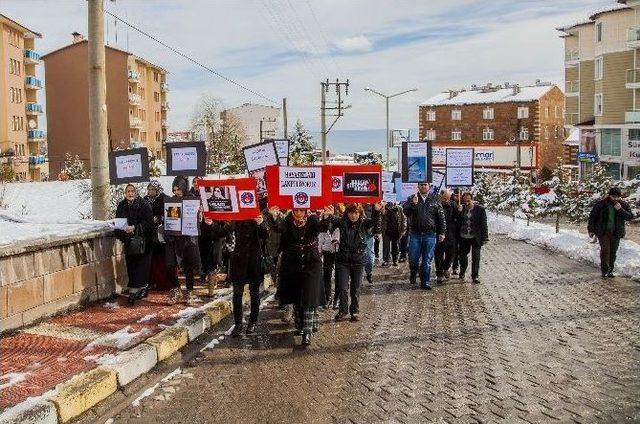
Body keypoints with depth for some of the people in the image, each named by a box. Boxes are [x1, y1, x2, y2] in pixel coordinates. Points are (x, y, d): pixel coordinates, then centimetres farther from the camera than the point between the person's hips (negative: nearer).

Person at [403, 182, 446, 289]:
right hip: (415, 234, 0)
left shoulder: (434, 200, 6)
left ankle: (425, 282, 12)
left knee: (427, 260, 3)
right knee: (413, 259, 2)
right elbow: (405, 211, -7)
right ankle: (413, 273, 32)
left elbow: (441, 217, 7)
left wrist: (442, 232, 2)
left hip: (430, 235, 0)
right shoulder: (412, 199, 5)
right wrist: (413, 204, -24)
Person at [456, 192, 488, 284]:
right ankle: (462, 273, 36)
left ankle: (475, 276, 12)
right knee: (462, 256, 15)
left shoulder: (480, 209, -6)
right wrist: (459, 212, -14)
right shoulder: (461, 209, 2)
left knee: (476, 258, 1)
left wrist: (484, 238, -8)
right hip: (463, 238, 3)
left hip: (475, 238, -3)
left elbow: (484, 224, -5)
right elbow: (458, 222, 0)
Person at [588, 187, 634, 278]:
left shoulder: (624, 205, 2)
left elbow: (630, 217, -5)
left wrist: (620, 210, -20)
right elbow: (592, 216, 2)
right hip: (603, 232, -2)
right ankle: (604, 270, -5)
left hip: (616, 233, 2)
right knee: (605, 250, -13)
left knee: (613, 252, 6)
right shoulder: (601, 204, -5)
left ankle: (610, 270, 18)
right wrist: (591, 229, 1)